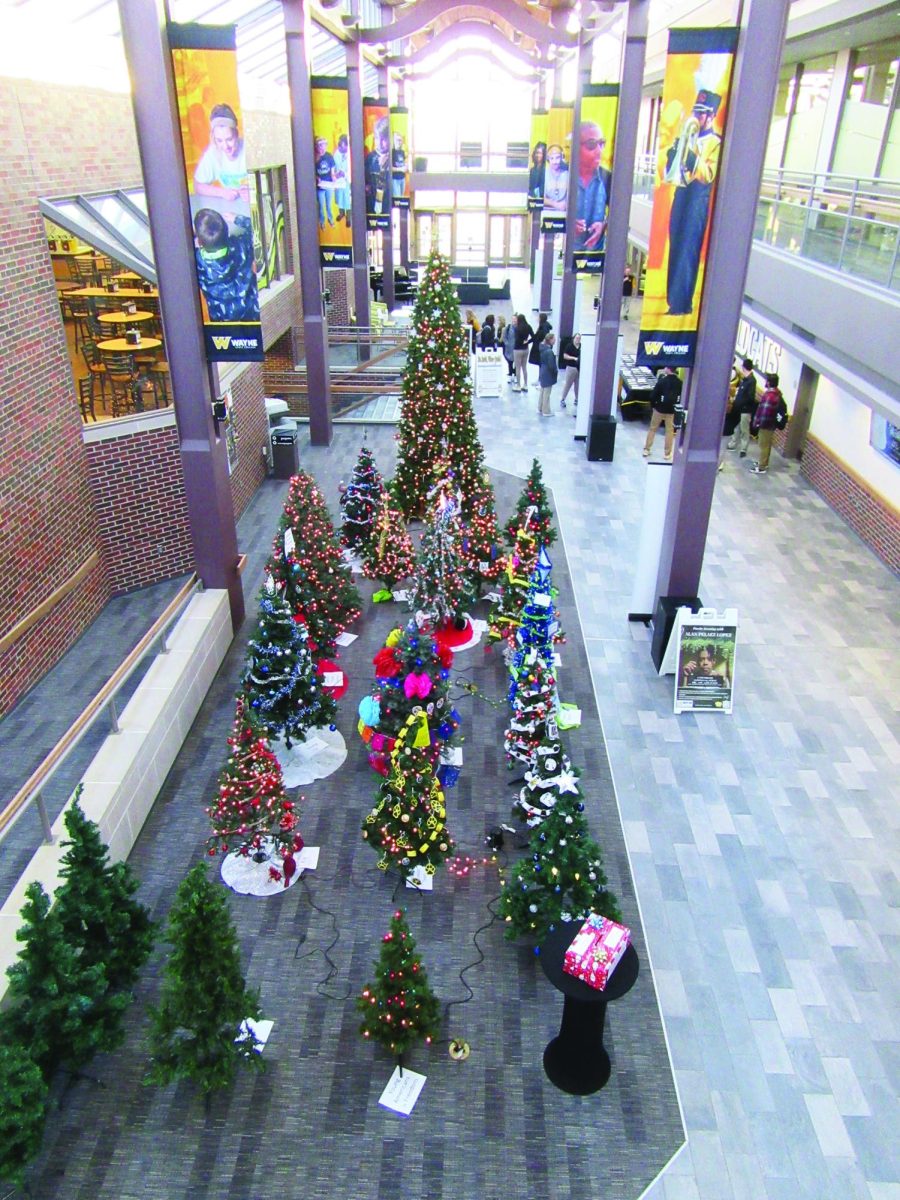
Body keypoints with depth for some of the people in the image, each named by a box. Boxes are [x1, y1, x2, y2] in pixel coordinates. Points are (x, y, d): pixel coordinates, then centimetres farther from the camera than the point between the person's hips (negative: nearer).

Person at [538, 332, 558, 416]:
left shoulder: (543, 348, 3)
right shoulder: (549, 351, -25)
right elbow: (551, 365, -24)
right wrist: (556, 371, -7)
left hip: (543, 373, 9)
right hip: (548, 375, -9)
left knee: (542, 392, 20)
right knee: (546, 394, 2)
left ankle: (540, 409, 30)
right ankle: (546, 411, 11)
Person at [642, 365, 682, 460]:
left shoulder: (662, 380, -12)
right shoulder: (679, 383, -3)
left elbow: (654, 394, -11)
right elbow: (680, 396, 3)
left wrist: (653, 404, 4)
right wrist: (676, 407, 13)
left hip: (659, 408, -2)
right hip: (671, 410, 2)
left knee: (652, 429, 12)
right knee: (670, 431, 9)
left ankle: (646, 450, 14)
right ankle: (667, 454, 10)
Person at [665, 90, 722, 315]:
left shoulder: (715, 143, -5)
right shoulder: (688, 138, 17)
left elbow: (708, 175, -17)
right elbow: (670, 169, 17)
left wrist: (691, 152, -23)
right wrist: (676, 146, 1)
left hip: (697, 200, -8)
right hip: (680, 196, 8)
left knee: (687, 253, -8)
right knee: (676, 250, 10)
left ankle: (681, 304, -6)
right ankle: (674, 300, 17)